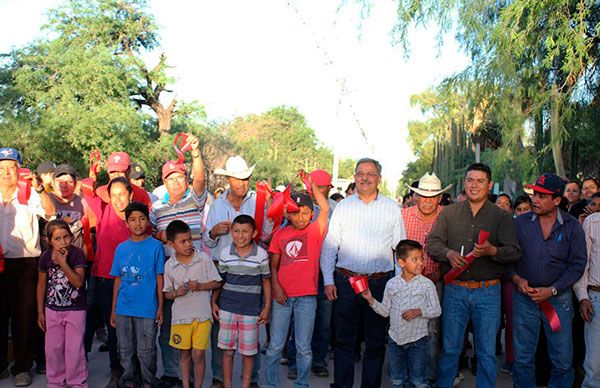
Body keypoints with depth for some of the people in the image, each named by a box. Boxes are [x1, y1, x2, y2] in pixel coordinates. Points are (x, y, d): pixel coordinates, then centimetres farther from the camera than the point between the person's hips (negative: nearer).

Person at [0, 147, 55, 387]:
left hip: (25, 263, -3)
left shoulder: (29, 195, 1)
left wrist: (38, 187, -28)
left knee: (24, 316, 3)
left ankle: (22, 367, 14)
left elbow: (49, 212, -16)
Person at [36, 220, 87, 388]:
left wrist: (63, 263, -29)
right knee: (53, 348, 12)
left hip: (75, 309, -3)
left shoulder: (77, 254, -14)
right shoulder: (45, 257, -5)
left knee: (74, 349, 0)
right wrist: (40, 312, 9)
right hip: (52, 309, 3)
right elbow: (41, 285, 6)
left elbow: (78, 282, -21)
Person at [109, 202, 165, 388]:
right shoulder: (121, 248, 6)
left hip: (147, 308, -3)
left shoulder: (156, 246, -3)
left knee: (145, 351, 5)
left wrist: (160, 307, -4)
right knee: (126, 350, 13)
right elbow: (118, 280, 10)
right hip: (123, 308, 3)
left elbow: (159, 278, -2)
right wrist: (113, 309, 9)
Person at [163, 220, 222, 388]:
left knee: (198, 354, 2)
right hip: (180, 316, 2)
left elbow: (216, 283, 0)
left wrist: (200, 286, -17)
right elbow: (167, 293, 6)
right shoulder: (169, 265, -1)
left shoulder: (203, 258, -6)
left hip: (202, 315, -1)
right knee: (184, 354, 13)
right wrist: (176, 293, -15)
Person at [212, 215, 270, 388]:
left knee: (248, 352, 7)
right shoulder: (225, 253, -1)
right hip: (227, 309, 1)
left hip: (251, 310, -1)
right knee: (227, 350, 9)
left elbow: (266, 281, 2)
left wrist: (267, 307, 1)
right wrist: (214, 302, 5)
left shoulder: (261, 254, -6)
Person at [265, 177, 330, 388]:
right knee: (275, 345, 8)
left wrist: (312, 183, -9)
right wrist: (276, 286, -4)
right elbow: (273, 264, 9)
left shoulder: (315, 232, 1)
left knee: (304, 347, 9)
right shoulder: (280, 234, 6)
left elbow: (325, 209, -14)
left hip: (307, 297, -1)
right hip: (282, 295, 2)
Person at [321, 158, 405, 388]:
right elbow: (329, 245, 5)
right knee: (344, 340, 7)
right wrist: (328, 280, -2)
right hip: (346, 281, 0)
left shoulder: (392, 208, 6)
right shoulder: (343, 207, 6)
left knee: (376, 341, 9)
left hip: (380, 283, 0)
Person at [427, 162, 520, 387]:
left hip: (488, 292, -1)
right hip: (455, 290, 1)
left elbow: (514, 251, -4)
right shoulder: (449, 213, 8)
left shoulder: (501, 217, 3)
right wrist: (448, 253, -15)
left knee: (487, 353, 6)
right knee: (449, 349, 8)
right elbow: (432, 243, 5)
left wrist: (492, 251, -24)